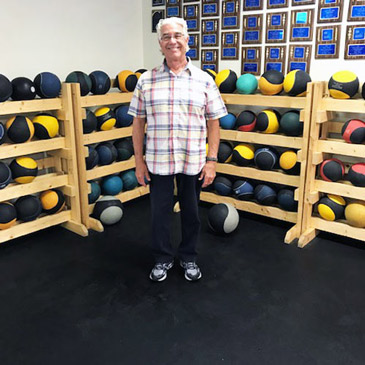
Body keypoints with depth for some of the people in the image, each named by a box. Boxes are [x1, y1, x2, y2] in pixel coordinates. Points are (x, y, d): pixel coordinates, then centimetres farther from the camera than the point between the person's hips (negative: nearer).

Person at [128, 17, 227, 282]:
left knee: (191, 212, 13)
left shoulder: (204, 80, 0)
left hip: (194, 162, 0)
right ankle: (163, 259, 32)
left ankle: (189, 258, 34)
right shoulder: (146, 80, 1)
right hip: (157, 161, 0)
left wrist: (212, 160, -5)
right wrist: (139, 161, -1)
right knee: (160, 212, 11)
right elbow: (138, 123, 3)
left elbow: (213, 123, 1)